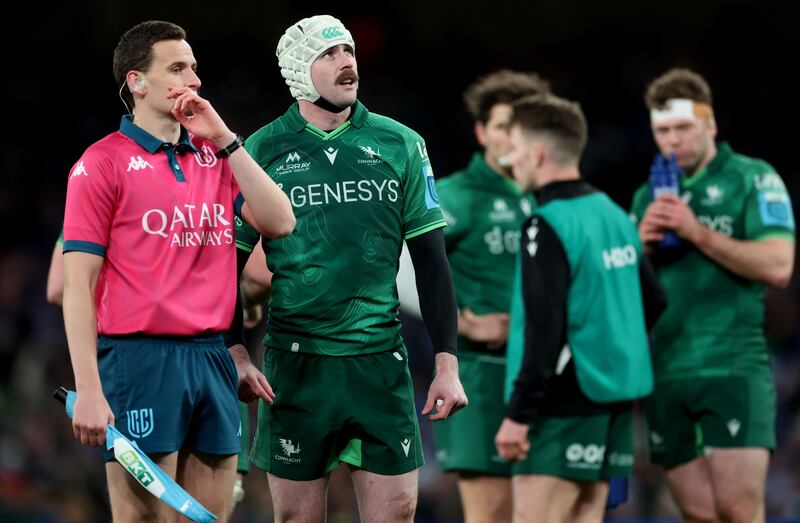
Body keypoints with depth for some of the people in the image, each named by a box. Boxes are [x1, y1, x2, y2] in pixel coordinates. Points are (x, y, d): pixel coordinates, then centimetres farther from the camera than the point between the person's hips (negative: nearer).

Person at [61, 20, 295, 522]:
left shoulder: (215, 156, 15)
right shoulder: (104, 162, -2)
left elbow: (279, 222, 2)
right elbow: (78, 286, -6)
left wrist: (225, 139, -1)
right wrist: (88, 391, -15)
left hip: (213, 360, 6)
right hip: (141, 360, -6)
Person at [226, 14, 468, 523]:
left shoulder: (401, 145, 6)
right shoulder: (261, 152, 2)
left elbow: (431, 261, 7)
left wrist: (447, 364, 2)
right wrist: (235, 354, -6)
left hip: (382, 363, 1)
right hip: (296, 363, -1)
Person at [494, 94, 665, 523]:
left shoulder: (547, 226, -13)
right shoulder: (614, 215, 12)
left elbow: (544, 329, -19)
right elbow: (653, 304, 18)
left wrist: (518, 414, -17)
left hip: (564, 405, -9)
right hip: (614, 406, 9)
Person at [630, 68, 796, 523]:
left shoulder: (753, 180, 1)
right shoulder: (648, 198, 17)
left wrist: (697, 232, -14)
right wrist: (642, 245, -2)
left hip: (734, 366, -5)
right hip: (665, 370, 5)